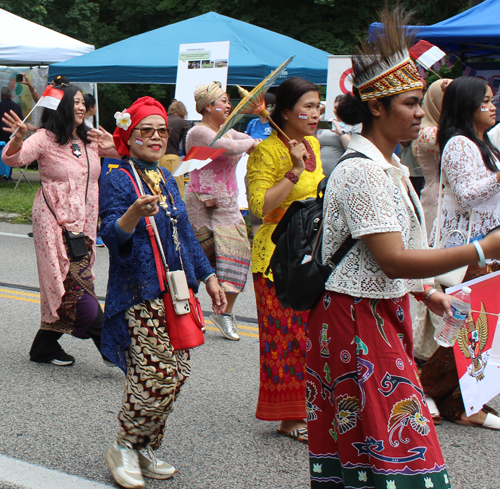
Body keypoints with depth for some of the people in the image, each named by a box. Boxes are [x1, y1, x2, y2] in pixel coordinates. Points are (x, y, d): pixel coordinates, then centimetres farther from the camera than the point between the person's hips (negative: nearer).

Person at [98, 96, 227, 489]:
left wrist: (208, 276, 22)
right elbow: (112, 234, -19)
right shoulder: (117, 180, -6)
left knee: (177, 372, 6)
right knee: (156, 376, -12)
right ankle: (124, 448, 8)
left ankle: (145, 449, 20)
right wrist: (135, 213, -39)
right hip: (140, 294, -8)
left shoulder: (166, 178, 16)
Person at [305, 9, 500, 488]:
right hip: (356, 318, -10)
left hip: (383, 310, 10)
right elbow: (392, 259, -24)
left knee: (349, 446, 12)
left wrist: (423, 291, 13)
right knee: (390, 449, -7)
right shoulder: (361, 170, -18)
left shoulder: (388, 166, 14)